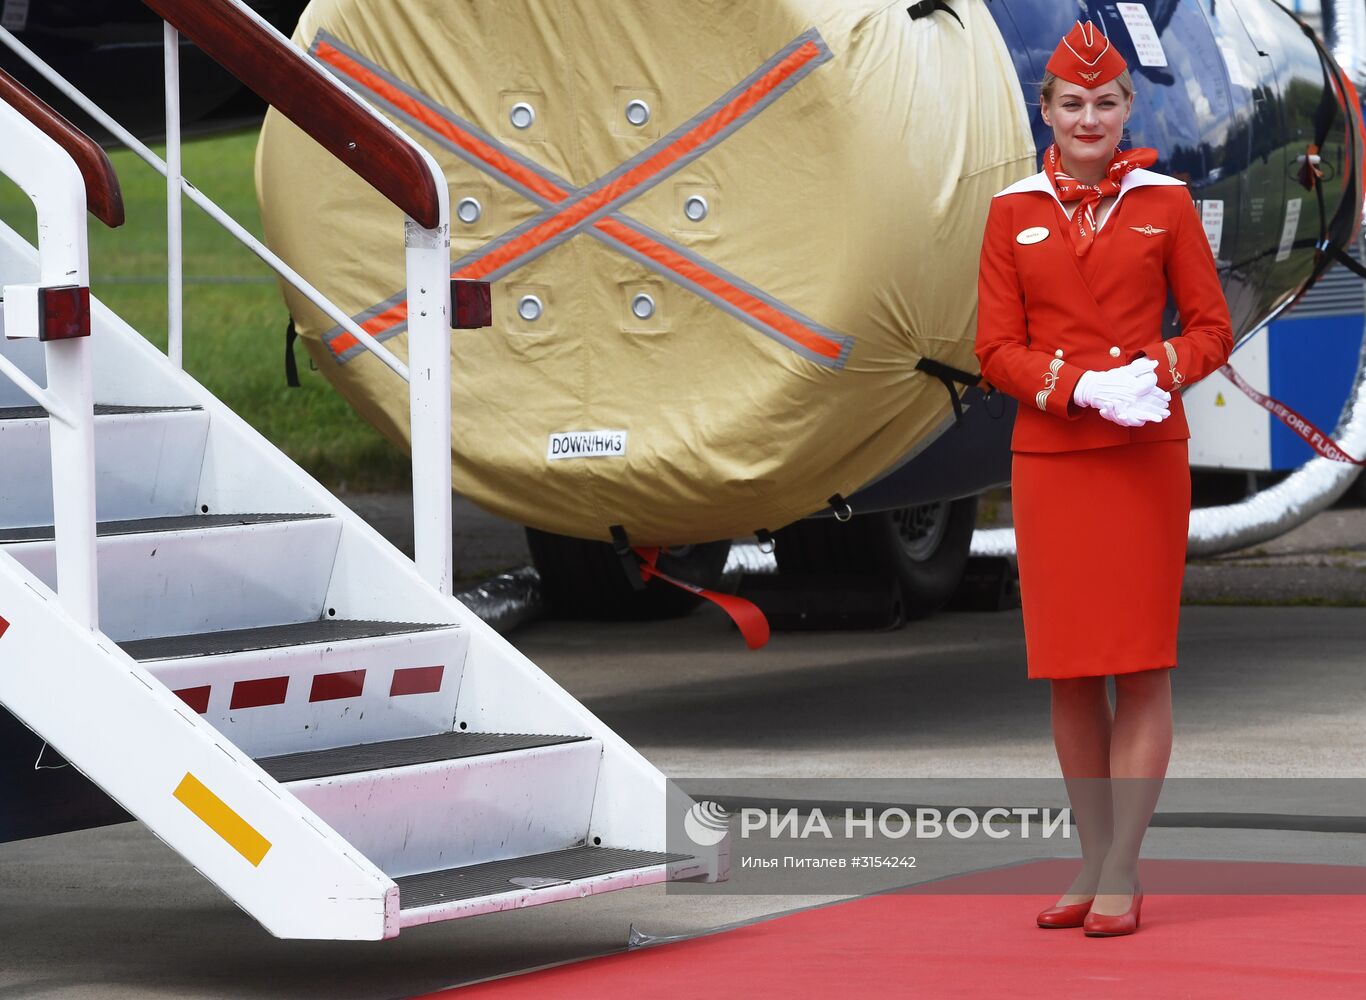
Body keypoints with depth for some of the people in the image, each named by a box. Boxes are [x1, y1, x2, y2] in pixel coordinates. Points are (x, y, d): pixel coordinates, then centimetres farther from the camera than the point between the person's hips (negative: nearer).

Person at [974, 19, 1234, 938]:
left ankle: (1124, 872, 0)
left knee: (1142, 663, -3)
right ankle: (1095, 861, 15)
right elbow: (997, 348, 1)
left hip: (1145, 457, -2)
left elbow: (1212, 328, 3)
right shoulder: (1014, 213, 4)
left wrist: (1156, 376, -17)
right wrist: (1086, 387, -15)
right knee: (1068, 670, 5)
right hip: (1049, 458, 2)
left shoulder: (1165, 202, 2)